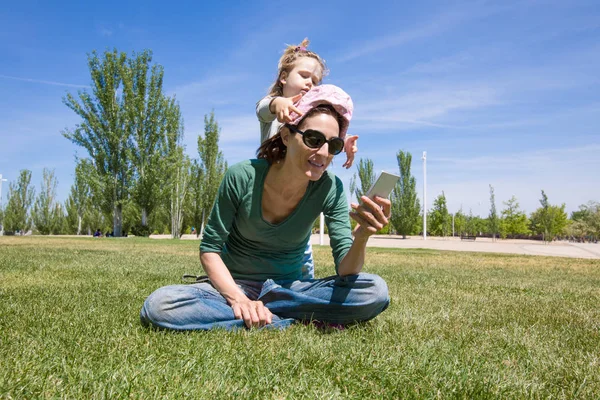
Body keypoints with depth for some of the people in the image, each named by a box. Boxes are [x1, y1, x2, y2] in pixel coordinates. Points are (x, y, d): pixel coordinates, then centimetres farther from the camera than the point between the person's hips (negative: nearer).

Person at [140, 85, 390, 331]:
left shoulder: (330, 189, -13)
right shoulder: (242, 177, -17)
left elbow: (345, 272, -16)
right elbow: (210, 248, -10)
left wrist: (361, 238, -38)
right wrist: (238, 299, -25)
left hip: (289, 288, 1)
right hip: (233, 285, 0)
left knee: (375, 291, -23)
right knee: (157, 306, -30)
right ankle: (286, 323, -22)